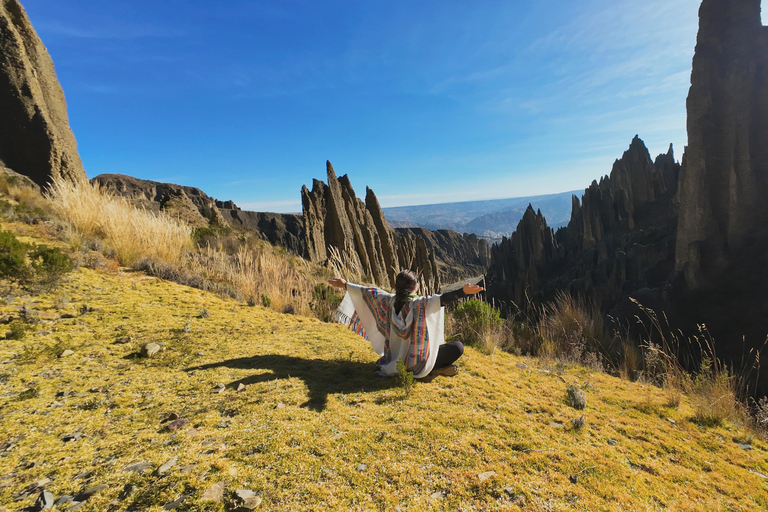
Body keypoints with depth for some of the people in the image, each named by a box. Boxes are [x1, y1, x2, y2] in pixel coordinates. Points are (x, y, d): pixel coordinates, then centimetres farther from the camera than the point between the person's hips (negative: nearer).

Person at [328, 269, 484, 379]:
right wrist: (463, 292, -47)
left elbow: (368, 292, 3)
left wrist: (345, 285, 14)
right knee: (458, 347, -2)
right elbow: (441, 300, -39)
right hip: (414, 362, -7)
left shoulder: (390, 300, -7)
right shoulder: (419, 304, -23)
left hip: (394, 357, 7)